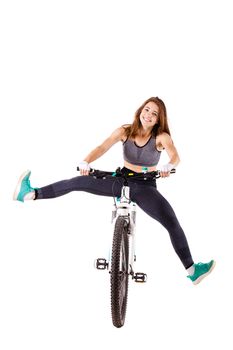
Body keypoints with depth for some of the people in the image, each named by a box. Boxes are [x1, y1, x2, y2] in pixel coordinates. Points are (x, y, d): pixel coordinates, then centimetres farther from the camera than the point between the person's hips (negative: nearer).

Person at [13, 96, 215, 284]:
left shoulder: (161, 137, -13)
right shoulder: (125, 131, -6)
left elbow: (175, 156, -30)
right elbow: (102, 148, -18)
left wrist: (168, 166, -55)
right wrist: (86, 162, -38)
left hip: (145, 188, -2)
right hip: (121, 181, 3)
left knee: (173, 224, -19)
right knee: (78, 182, -11)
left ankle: (192, 271, -11)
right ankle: (30, 195, -12)